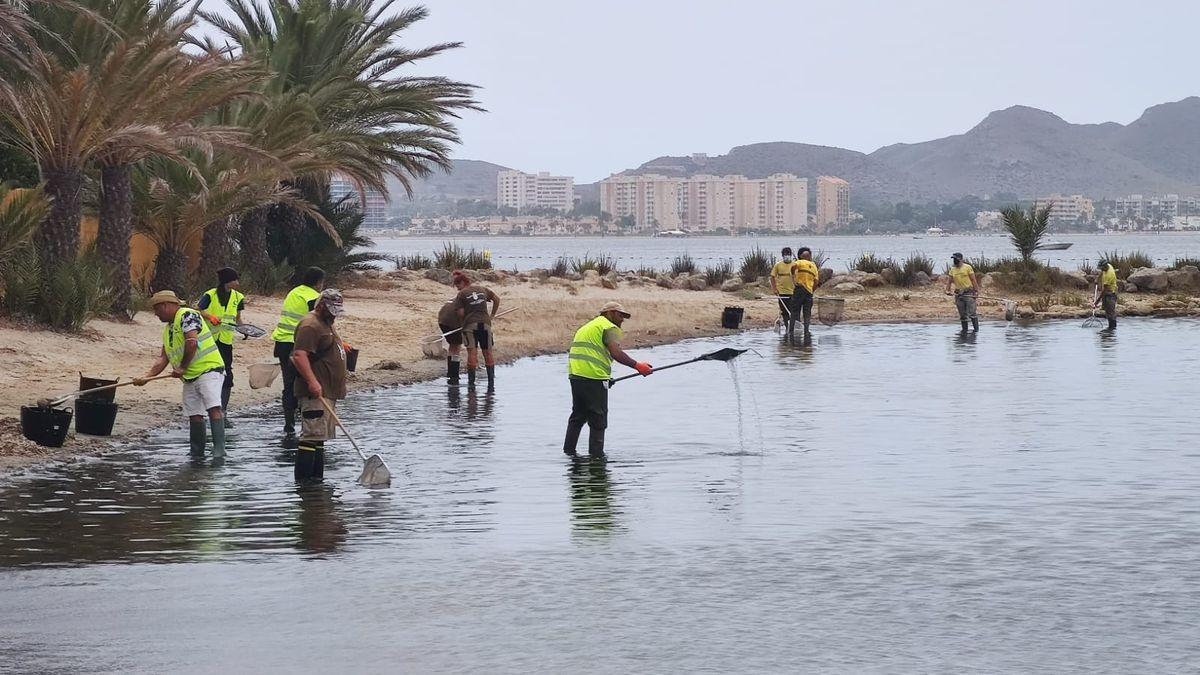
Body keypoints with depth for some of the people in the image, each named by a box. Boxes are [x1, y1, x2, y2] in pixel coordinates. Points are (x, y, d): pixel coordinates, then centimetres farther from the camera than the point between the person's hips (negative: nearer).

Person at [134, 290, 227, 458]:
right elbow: (163, 359, 20)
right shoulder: (167, 329, 21)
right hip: (189, 378, 10)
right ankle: (197, 454, 12)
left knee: (213, 408, -20)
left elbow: (192, 342, -21)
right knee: (194, 415, 7)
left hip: (208, 369, -10)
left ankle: (219, 450, -27)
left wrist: (182, 367, -14)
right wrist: (146, 377, 9)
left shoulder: (187, 315, -8)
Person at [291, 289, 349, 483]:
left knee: (320, 437, 10)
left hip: (328, 392, 11)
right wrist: (312, 381, -33)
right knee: (312, 436, -13)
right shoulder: (310, 325, -14)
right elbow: (299, 355, -25)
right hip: (315, 393, -11)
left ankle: (317, 477, 12)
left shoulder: (326, 324, 21)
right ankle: (303, 479, -15)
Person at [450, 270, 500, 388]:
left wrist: (462, 322, 14)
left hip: (470, 325, -4)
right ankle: (491, 379, 7)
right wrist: (492, 315, 29)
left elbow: (461, 313, -5)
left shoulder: (461, 295, 1)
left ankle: (471, 380, -6)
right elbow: (497, 299, 23)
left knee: (472, 352, -5)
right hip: (485, 323, 4)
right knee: (488, 352, 10)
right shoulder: (483, 289, 15)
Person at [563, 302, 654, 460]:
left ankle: (568, 450, 21)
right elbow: (616, 352, -17)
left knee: (578, 416, 19)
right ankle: (596, 454, -3)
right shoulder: (609, 328, -2)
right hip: (594, 377, -8)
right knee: (598, 420, -2)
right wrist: (637, 366, -18)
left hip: (575, 376, 8)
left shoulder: (586, 327, 27)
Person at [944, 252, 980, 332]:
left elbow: (973, 280, -5)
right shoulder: (952, 269, 10)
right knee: (962, 315, 7)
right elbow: (949, 280, 13)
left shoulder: (967, 267, -4)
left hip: (969, 293, -5)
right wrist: (947, 290, -2)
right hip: (958, 294, 5)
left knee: (971, 313, -10)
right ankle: (964, 330, 15)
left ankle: (976, 329, -4)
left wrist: (976, 291, -10)